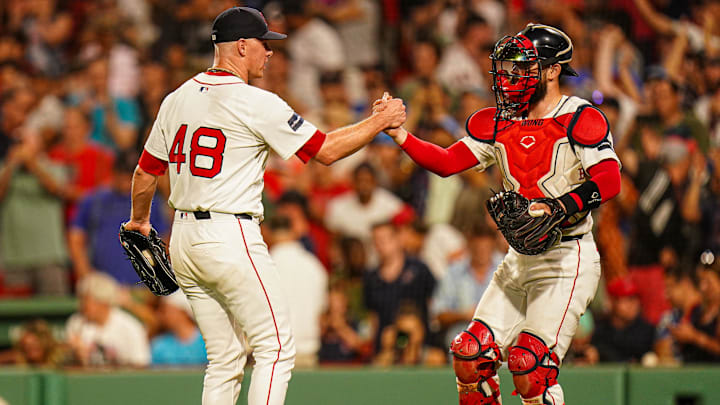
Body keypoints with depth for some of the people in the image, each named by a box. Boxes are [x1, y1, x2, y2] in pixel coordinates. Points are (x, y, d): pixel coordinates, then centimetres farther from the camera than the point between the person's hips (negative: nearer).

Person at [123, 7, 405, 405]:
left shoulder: (177, 98, 9)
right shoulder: (255, 103, -12)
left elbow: (146, 171, 17)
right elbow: (327, 149, -10)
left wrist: (139, 220, 34)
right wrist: (380, 121, 3)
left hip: (184, 238, 8)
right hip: (232, 238, -8)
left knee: (225, 359, 12)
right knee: (275, 349, -2)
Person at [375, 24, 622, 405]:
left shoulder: (579, 119, -10)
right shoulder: (497, 123, 10)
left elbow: (609, 179, -21)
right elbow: (447, 162, 3)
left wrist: (557, 209, -32)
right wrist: (398, 133, -11)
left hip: (568, 260, -7)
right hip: (520, 258, 7)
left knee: (528, 363, -18)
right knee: (471, 355, 1)